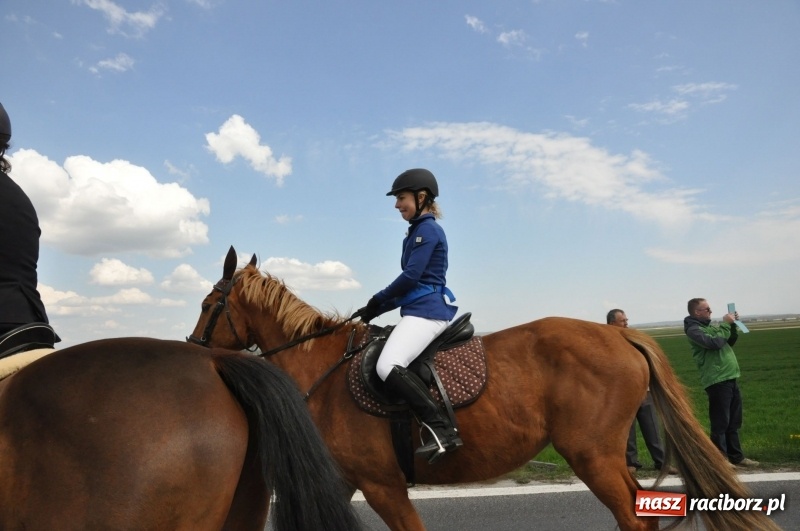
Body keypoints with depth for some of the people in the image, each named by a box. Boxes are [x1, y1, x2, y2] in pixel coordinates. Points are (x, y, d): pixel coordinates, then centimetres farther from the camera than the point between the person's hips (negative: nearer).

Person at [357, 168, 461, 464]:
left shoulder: (428, 229, -7)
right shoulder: (418, 231, 23)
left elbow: (411, 276, -16)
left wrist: (377, 301, -3)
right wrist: (375, 311, 17)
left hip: (427, 311, -11)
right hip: (419, 310, 11)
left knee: (388, 366, -28)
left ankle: (443, 431, -27)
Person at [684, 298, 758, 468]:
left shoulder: (709, 326, 18)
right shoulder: (694, 329, -10)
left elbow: (729, 342, 24)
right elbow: (714, 342, -24)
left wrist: (732, 325, 10)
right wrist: (725, 324, -12)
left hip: (730, 378, 9)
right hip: (717, 381, -9)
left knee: (733, 423, 15)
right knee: (720, 423, -5)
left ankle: (736, 457, 25)